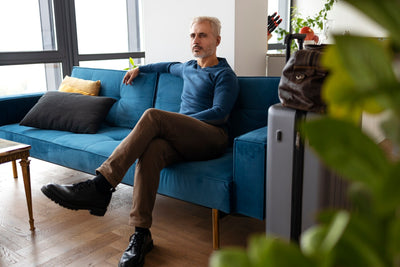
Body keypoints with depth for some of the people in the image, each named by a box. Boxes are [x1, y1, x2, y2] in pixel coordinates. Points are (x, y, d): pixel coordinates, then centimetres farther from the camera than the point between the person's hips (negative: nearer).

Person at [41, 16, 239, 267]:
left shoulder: (225, 74, 4)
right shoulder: (189, 68, 27)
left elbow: (220, 113, -9)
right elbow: (169, 66, 50)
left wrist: (177, 122, -13)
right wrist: (140, 68, 49)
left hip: (212, 139, -5)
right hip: (183, 140, 6)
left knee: (153, 116, -31)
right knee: (151, 150, -31)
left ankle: (101, 186, -36)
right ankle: (141, 234, -28)